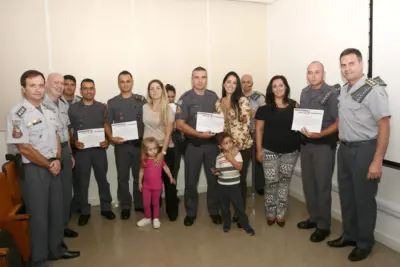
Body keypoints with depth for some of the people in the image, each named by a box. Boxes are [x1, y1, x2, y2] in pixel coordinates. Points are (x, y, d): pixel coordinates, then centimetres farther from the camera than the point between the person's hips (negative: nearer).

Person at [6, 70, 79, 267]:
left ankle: (56, 249, 35)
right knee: (38, 214, 4)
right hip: (33, 170, -6)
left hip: (54, 167, 7)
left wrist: (57, 160, -4)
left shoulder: (49, 110, 7)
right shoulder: (17, 114, -15)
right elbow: (24, 148, -18)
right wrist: (49, 165, -12)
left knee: (56, 210, 16)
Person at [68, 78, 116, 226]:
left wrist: (107, 141, -11)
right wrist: (74, 142, -15)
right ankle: (84, 211, 22)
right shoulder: (73, 108, 1)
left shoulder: (102, 107, 6)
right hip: (82, 150, -1)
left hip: (99, 149, 1)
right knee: (83, 182, 8)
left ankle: (106, 208, 24)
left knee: (102, 179, 10)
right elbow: (69, 129, 2)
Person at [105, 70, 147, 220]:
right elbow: (107, 124, 6)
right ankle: (125, 206, 20)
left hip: (139, 144, 0)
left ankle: (140, 204, 24)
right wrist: (111, 138, -12)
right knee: (123, 177, 7)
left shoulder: (141, 100, 4)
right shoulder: (112, 103, 4)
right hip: (121, 145, 0)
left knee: (139, 175, 10)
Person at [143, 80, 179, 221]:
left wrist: (163, 152, -17)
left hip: (165, 149, -3)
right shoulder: (144, 108, 4)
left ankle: (172, 210, 22)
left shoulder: (168, 109, -6)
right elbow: (143, 127, 13)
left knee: (168, 180, 6)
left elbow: (168, 133, -11)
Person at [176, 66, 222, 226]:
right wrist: (199, 134, -22)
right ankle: (191, 213, 23)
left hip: (212, 144, 3)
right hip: (193, 145, -2)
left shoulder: (213, 96, 5)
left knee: (214, 179, 9)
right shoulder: (185, 98, -6)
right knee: (191, 180, 7)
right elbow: (179, 124, -12)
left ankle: (214, 211, 26)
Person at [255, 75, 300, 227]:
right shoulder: (265, 107, -1)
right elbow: (259, 129, 0)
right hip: (269, 151, -2)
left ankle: (280, 214, 23)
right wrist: (259, 150, -3)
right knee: (271, 182, 2)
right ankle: (270, 213, 19)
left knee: (284, 182, 10)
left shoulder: (294, 106, 3)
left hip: (290, 151, 2)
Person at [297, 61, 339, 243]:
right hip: (305, 144, 6)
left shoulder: (332, 93, -10)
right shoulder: (304, 92, 10)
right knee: (308, 184, 13)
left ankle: (324, 226, 12)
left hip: (324, 145, -6)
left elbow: (339, 122, -15)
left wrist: (321, 134, -26)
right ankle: (313, 218, 28)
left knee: (322, 186, 0)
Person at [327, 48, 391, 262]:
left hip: (364, 150, -7)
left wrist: (377, 161, -20)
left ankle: (364, 243, 26)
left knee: (363, 199, 6)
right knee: (346, 196, 17)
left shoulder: (373, 89, -14)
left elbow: (384, 125, -17)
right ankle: (349, 235, 35)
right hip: (344, 149, 7)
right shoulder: (344, 90, 9)